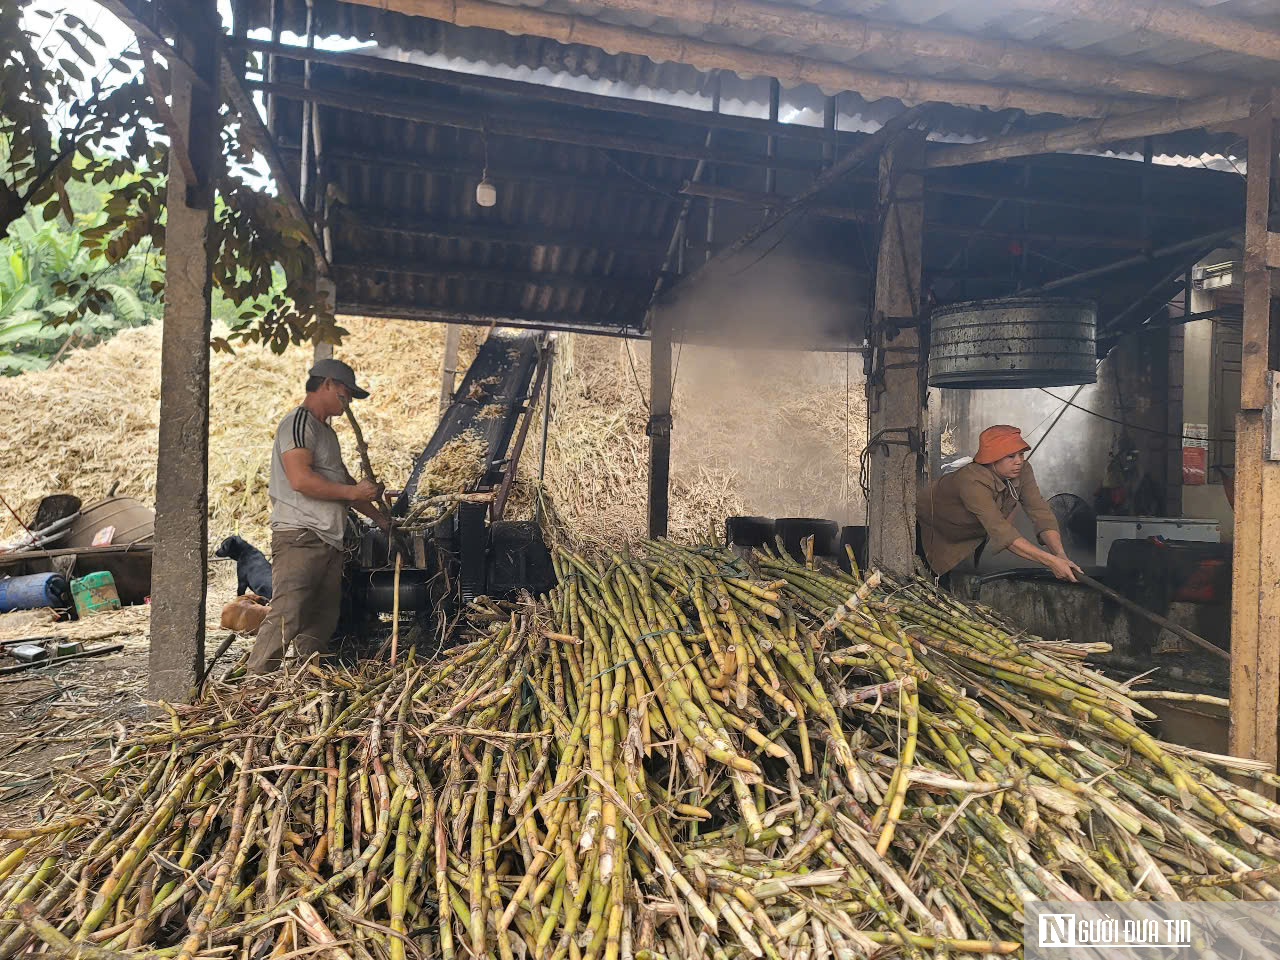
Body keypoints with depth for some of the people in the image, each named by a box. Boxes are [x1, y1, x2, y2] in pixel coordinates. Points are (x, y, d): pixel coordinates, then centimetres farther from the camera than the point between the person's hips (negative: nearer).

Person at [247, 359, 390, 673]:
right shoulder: (298, 422, -6)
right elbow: (300, 479, -19)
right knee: (286, 616, -15)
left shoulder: (327, 431, 25)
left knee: (323, 620, 9)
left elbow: (344, 481, 33)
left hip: (329, 539, 10)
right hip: (299, 536, -10)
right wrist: (353, 492, -11)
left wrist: (380, 518, 30)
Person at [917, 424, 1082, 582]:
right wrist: (1051, 561, -54)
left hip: (974, 532, 6)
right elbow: (1003, 533, -49)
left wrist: (1060, 554, -41)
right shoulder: (973, 481, -43)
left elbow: (1040, 512, -25)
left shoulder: (1022, 470, -21)